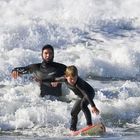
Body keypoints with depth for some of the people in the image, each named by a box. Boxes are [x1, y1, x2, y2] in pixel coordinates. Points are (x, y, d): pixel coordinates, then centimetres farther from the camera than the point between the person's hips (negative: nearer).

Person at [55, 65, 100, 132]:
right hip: (82, 96, 8)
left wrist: (93, 106, -54)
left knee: (83, 105, -35)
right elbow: (57, 79, 6)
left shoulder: (78, 83, -40)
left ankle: (89, 124, -35)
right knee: (73, 112, 10)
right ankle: (73, 129, 26)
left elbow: (87, 94, -47)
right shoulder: (65, 79, -20)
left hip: (90, 93, -8)